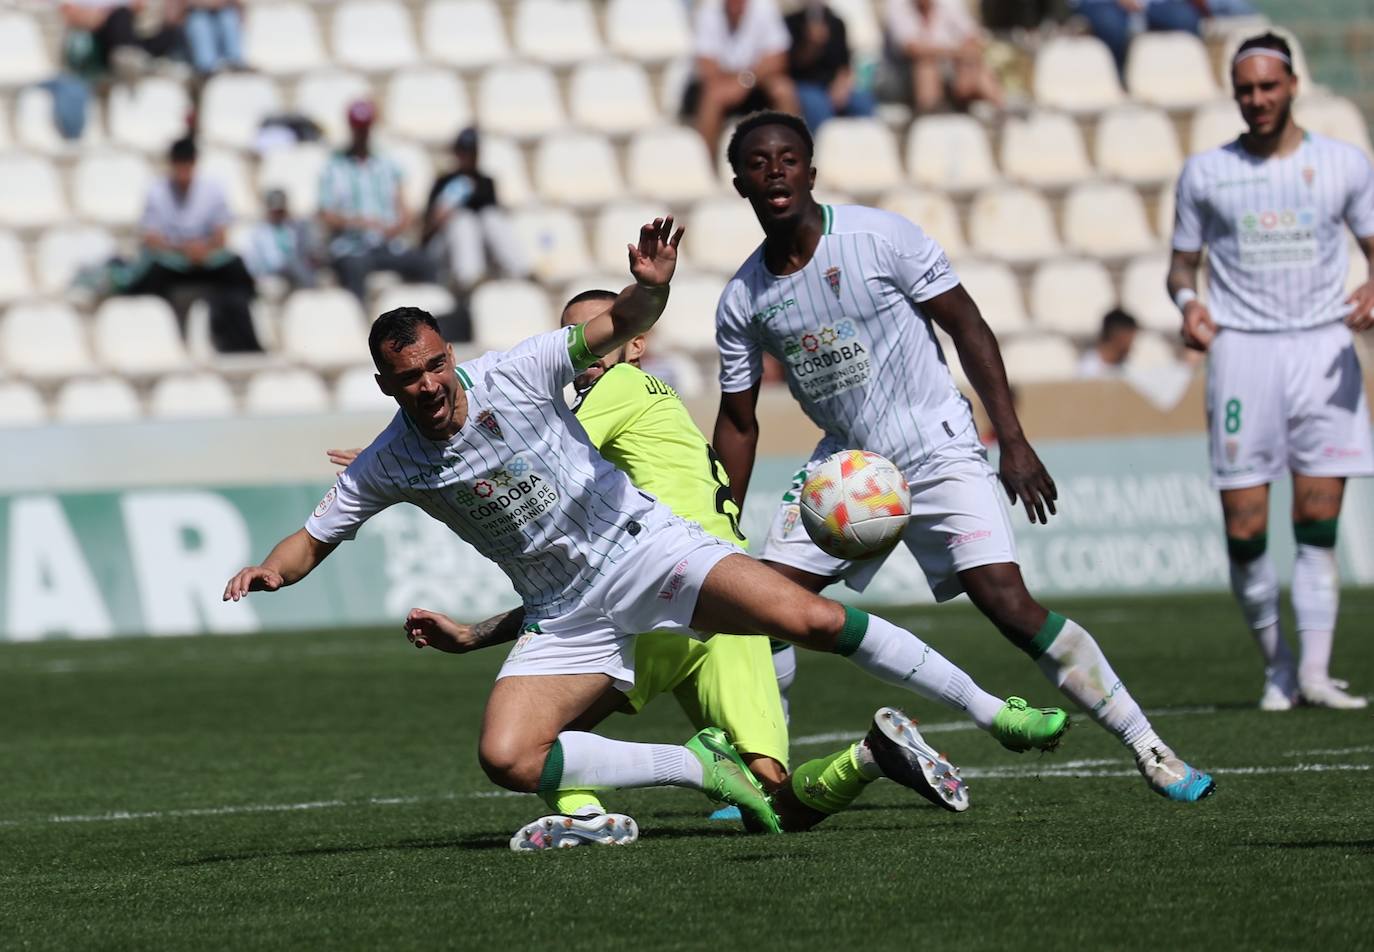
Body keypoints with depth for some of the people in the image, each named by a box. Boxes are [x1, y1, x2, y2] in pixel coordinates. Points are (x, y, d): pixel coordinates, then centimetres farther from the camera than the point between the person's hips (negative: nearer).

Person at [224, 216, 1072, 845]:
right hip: (566, 619, 3)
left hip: (643, 544, -3)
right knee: (506, 758, -20)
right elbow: (315, 536, 6)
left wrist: (651, 287, -38)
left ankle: (995, 712, -6)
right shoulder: (389, 467, -6)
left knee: (812, 619, -19)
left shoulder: (515, 374, -12)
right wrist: (270, 570, -16)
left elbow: (620, 325, -15)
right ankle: (697, 767, -8)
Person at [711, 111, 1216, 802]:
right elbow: (737, 422, 9)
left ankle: (1147, 748, -10)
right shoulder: (741, 301, -1)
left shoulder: (881, 238, -14)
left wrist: (1013, 442, -10)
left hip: (938, 453, -5)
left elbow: (967, 328, -7)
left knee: (1008, 603, -17)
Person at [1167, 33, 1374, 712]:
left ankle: (1315, 670, -6)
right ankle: (1276, 664, 11)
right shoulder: (1205, 172, 7)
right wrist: (1188, 301, -9)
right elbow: (1182, 262, 13)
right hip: (1241, 347, 0)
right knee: (1244, 525, -6)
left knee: (1318, 518, -7)